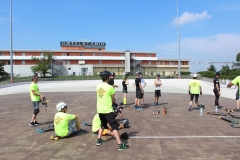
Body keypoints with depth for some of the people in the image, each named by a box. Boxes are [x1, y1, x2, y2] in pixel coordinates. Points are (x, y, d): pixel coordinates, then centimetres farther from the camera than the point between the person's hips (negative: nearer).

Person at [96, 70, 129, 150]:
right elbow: (113, 99, -4)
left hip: (100, 110, 6)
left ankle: (99, 140, 29)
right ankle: (120, 144, -6)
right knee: (114, 126, -3)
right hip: (107, 110, -6)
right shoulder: (110, 87, -14)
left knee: (103, 125, 27)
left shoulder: (98, 86, 3)